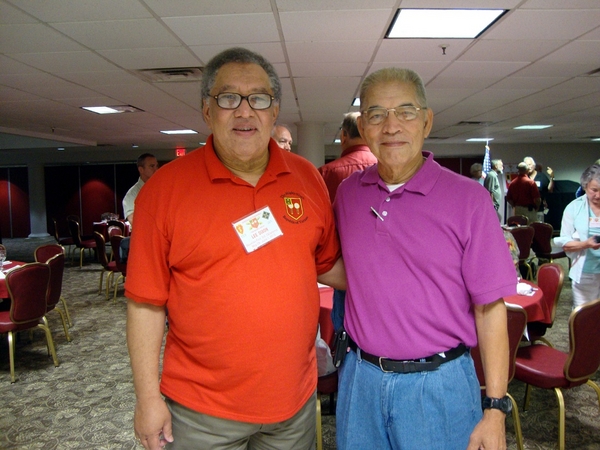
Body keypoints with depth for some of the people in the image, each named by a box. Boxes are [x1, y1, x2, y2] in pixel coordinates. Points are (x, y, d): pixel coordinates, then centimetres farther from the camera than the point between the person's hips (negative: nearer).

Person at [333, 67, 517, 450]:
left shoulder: (468, 198, -10)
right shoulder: (347, 193, 1)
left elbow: (490, 307, -8)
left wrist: (496, 407, -9)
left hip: (438, 384, -3)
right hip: (360, 377, 4)